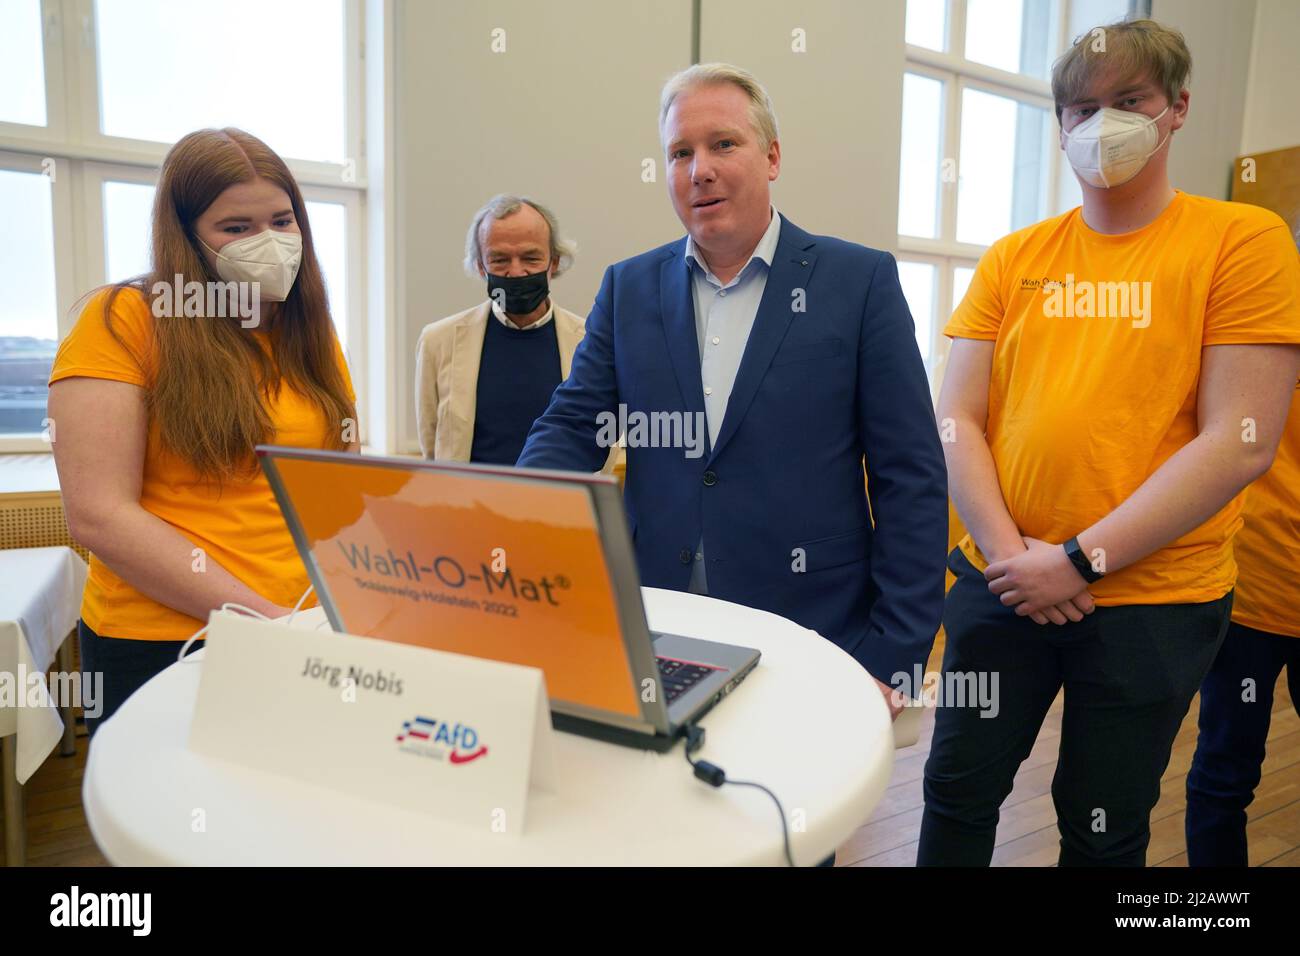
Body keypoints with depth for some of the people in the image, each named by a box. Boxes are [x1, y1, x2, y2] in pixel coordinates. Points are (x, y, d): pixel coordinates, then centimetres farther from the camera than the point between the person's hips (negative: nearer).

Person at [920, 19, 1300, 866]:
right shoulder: (1013, 258, 5)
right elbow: (955, 422, 1)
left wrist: (1080, 559, -16)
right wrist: (1007, 549, -12)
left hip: (1155, 599, -2)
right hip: (1002, 583, 3)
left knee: (1104, 829, 14)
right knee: (957, 791, 14)